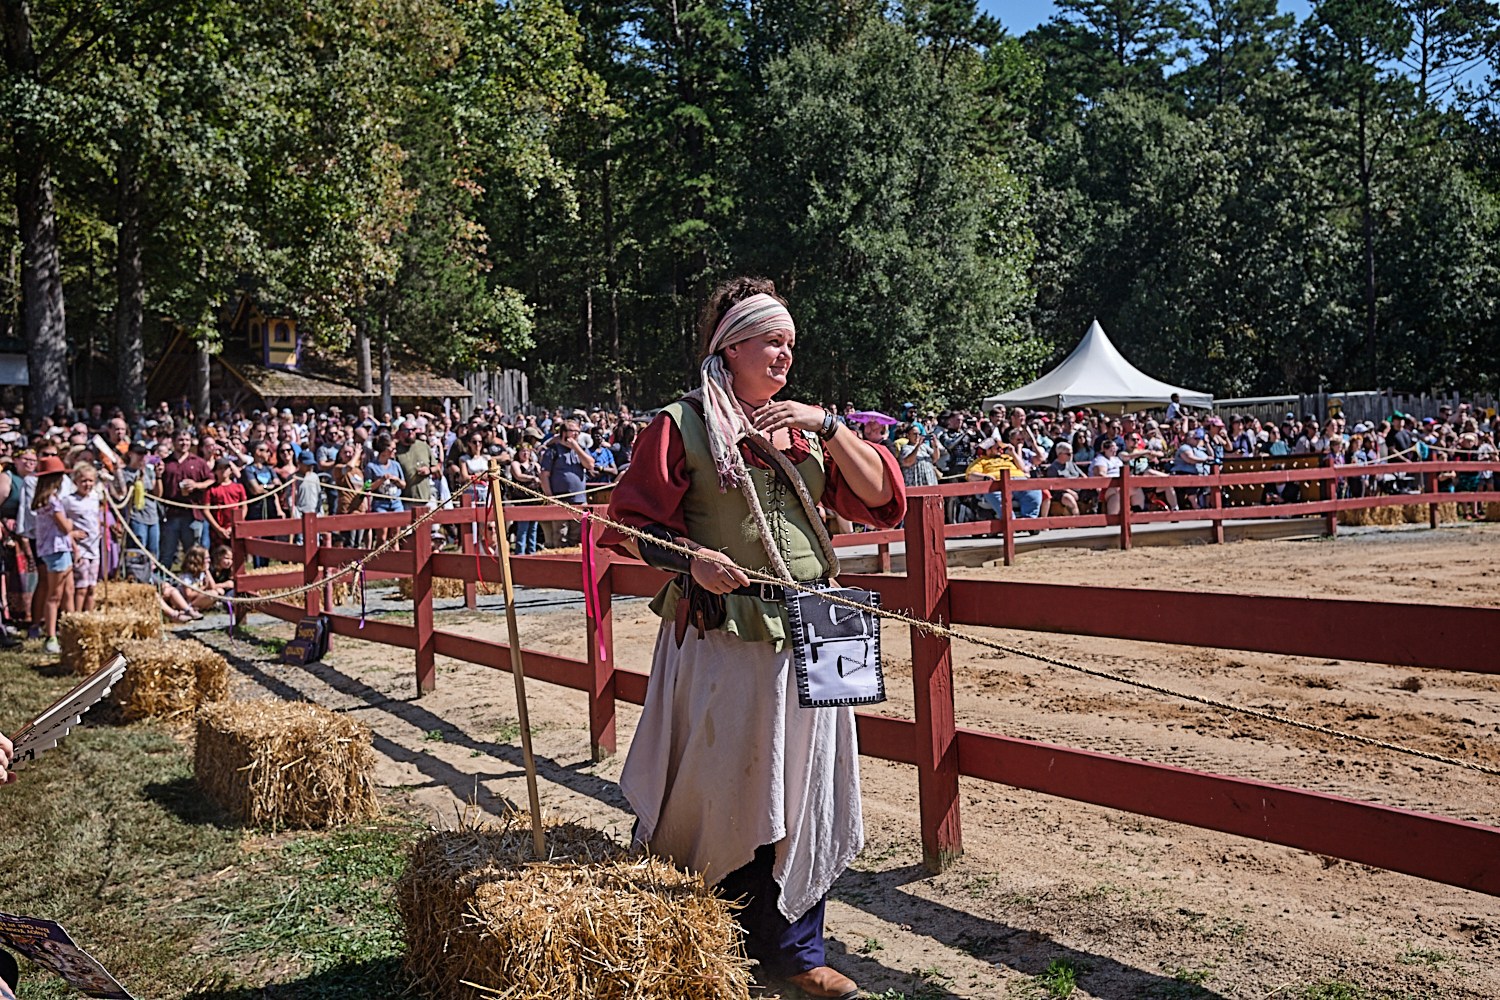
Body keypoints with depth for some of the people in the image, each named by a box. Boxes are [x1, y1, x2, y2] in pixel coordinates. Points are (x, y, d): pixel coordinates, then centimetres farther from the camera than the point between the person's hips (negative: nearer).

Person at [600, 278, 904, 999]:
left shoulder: (805, 426, 12)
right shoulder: (682, 425, -2)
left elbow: (882, 499, 5)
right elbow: (632, 526, -3)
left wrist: (828, 428, -6)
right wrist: (690, 560, -20)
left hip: (809, 636, 5)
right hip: (723, 636, -4)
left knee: (798, 792, 10)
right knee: (723, 791, 5)